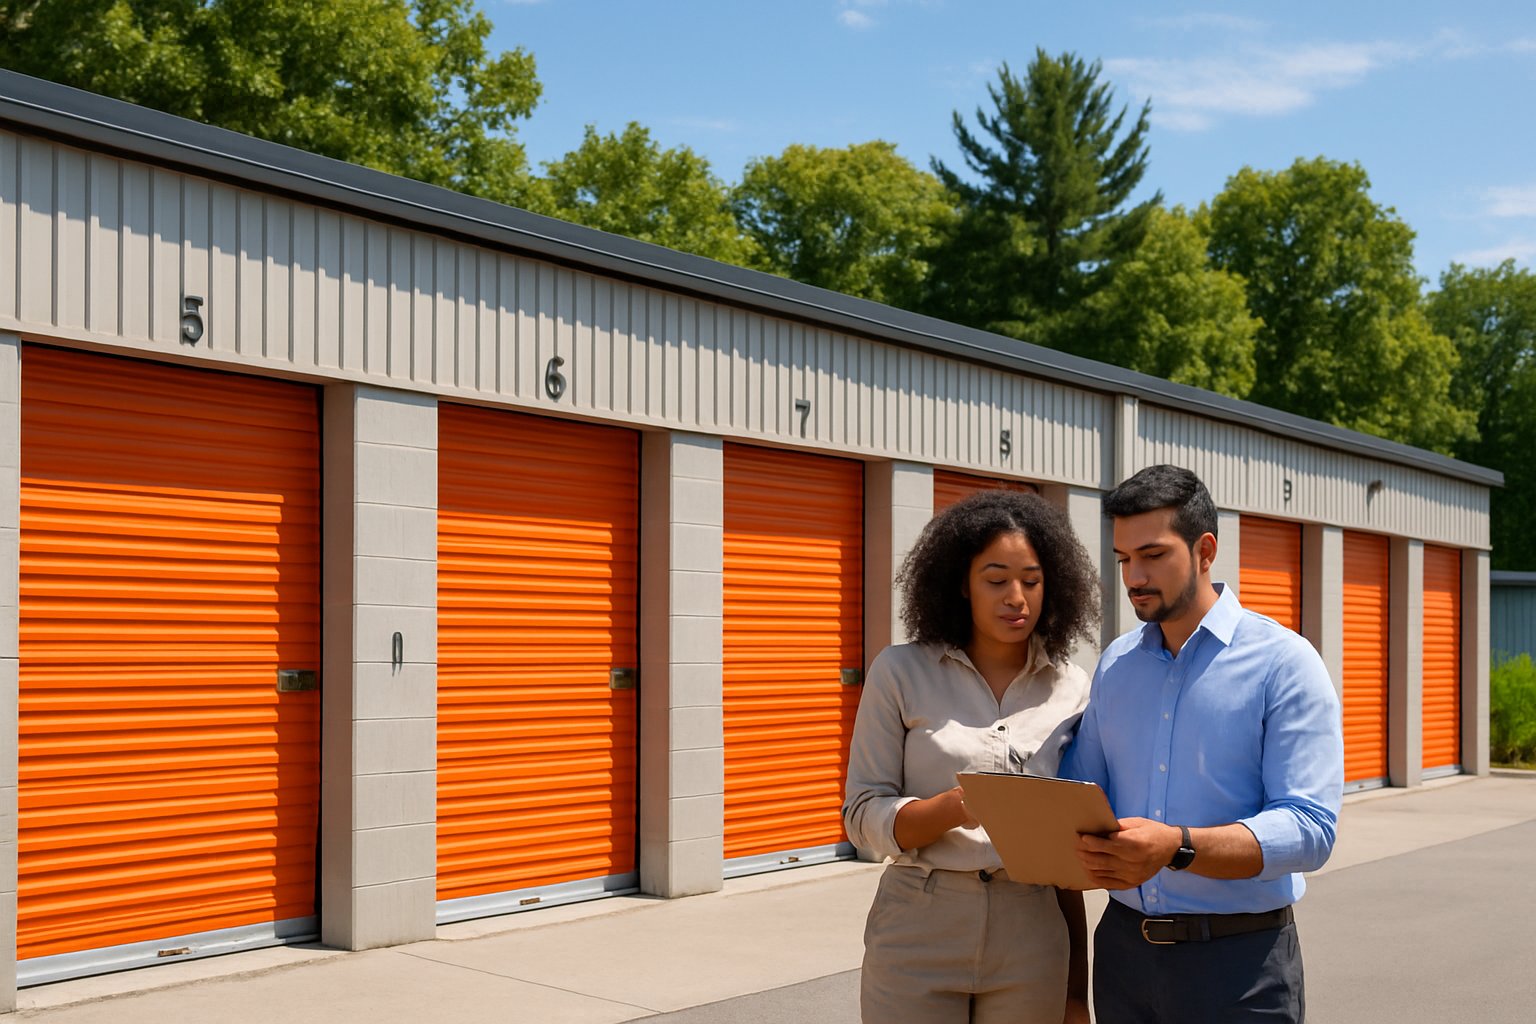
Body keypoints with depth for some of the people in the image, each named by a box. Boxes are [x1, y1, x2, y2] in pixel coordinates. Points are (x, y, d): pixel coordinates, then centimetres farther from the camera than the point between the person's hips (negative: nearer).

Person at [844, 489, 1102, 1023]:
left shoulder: (1071, 689, 3)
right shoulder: (901, 672, -4)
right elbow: (863, 818, -6)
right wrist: (954, 808, -24)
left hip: (1031, 937, 2)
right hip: (918, 933, -2)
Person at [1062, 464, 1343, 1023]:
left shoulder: (1284, 662, -9)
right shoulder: (1115, 663, 9)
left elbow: (1309, 829, -18)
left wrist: (1177, 846, -31)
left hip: (1238, 959, -4)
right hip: (1123, 947, 5)